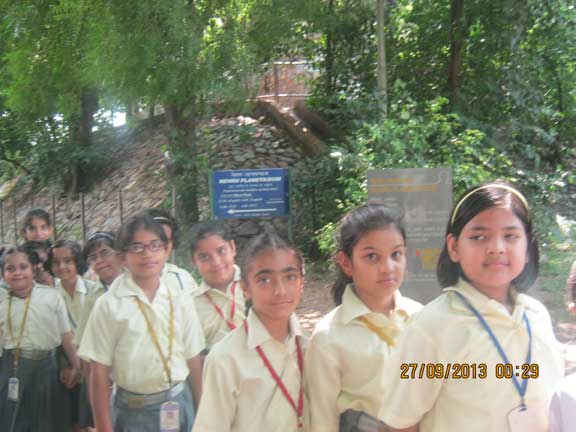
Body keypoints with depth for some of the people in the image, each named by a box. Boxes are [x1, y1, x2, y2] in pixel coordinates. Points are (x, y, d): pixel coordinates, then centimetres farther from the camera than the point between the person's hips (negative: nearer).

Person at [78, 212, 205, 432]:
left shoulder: (181, 301, 0)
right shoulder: (109, 305, -8)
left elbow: (193, 362, 4)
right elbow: (99, 374, -5)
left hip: (179, 407, 2)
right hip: (134, 412, -2)